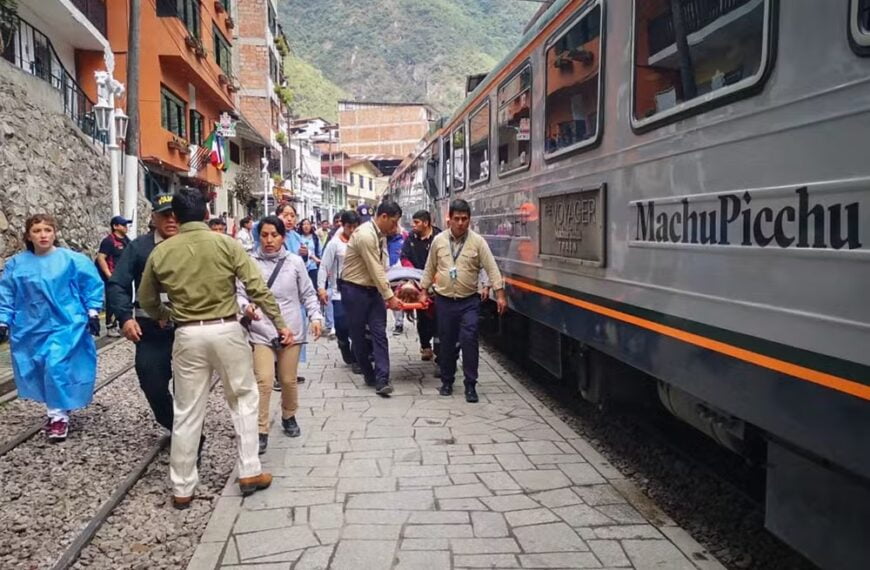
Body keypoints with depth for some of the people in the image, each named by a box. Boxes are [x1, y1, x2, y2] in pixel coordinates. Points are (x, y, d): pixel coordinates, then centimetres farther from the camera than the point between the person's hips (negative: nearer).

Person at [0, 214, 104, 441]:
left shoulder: (72, 260, -8)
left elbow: (92, 285, -1)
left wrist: (92, 312, -4)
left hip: (65, 325, -4)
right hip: (31, 329, 4)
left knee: (57, 367, -12)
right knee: (39, 370, 9)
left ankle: (59, 415, 4)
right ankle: (57, 410, 28)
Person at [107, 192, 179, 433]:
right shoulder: (139, 247, 0)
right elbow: (117, 284, 1)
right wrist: (126, 317, -12)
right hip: (151, 331, 1)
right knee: (152, 383, 7)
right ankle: (175, 428, 32)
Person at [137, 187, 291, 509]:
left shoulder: (161, 252, 2)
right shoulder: (226, 244, -4)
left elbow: (146, 299, 14)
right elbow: (258, 288, -8)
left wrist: (163, 317, 34)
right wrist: (280, 324, 0)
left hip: (188, 335, 2)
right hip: (226, 330, -1)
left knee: (187, 412, 9)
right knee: (244, 400, 14)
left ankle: (182, 488, 18)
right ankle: (249, 472, 15)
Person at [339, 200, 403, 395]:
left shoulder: (381, 235, 6)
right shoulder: (365, 235, -22)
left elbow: (382, 268, 9)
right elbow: (375, 271, -21)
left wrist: (388, 294, 5)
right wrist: (390, 296, -16)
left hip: (373, 289, 7)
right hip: (354, 290, -7)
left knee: (379, 334, -2)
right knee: (358, 335, 6)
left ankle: (381, 379, -6)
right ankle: (369, 374, 21)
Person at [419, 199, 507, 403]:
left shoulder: (477, 241, -5)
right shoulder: (439, 240, 2)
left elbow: (491, 268, -8)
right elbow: (430, 268, 11)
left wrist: (500, 294, -15)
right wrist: (423, 292, 11)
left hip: (469, 302, -2)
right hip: (444, 301, 2)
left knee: (469, 341, -10)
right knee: (446, 343, 9)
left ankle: (471, 385, -1)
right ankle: (447, 381, 24)